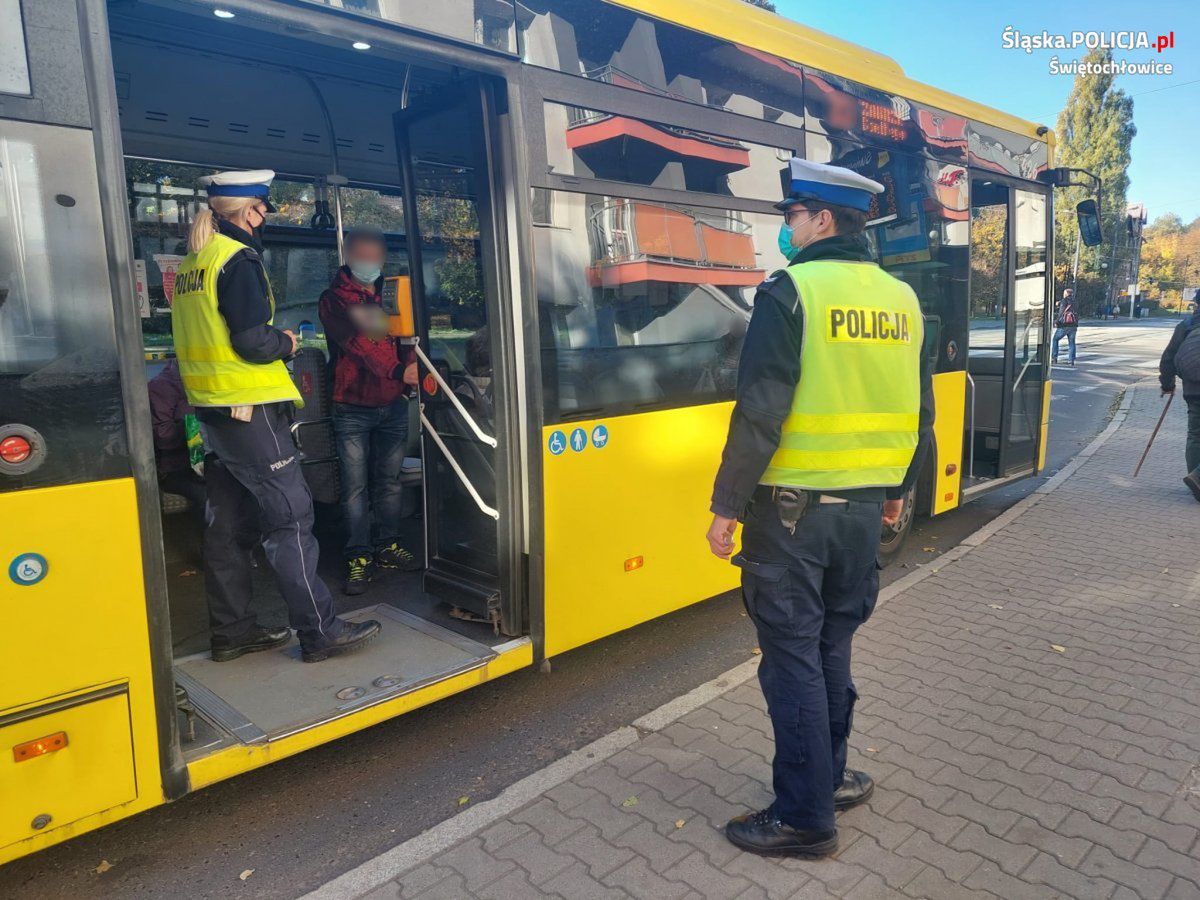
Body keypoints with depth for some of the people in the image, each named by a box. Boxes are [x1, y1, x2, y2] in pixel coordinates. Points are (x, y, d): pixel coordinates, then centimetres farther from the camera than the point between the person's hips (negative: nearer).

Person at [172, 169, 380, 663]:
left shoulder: (192, 263, 15)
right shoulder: (238, 259, -13)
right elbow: (253, 342, -21)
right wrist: (287, 342, -2)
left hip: (211, 410, 9)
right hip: (249, 410, -9)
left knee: (228, 522, 13)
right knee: (291, 516, -4)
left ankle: (232, 631, 22)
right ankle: (319, 631, 1)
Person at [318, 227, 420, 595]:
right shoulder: (334, 299, -1)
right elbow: (355, 343, -15)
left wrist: (413, 365, -19)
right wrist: (398, 372, -28)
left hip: (393, 403, 4)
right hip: (353, 406, -4)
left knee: (390, 480, 10)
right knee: (356, 486, -2)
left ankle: (388, 545, 21)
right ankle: (360, 557, 5)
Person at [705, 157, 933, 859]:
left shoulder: (791, 290, -13)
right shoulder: (902, 299, 8)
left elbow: (761, 412, -19)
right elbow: (921, 413, 13)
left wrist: (727, 505, -12)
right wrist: (897, 490, 24)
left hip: (792, 506, -7)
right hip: (864, 506, 7)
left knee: (793, 658, 4)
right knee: (833, 646, 20)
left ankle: (806, 818, 16)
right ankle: (828, 778, 34)